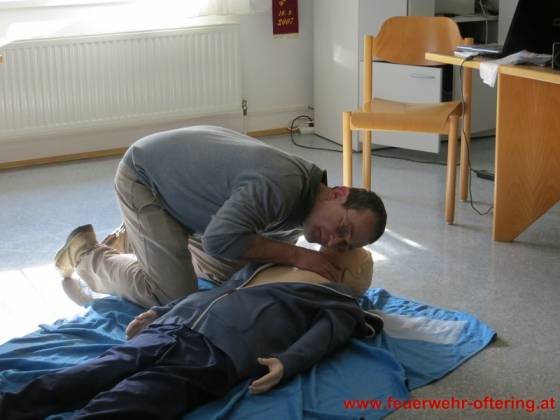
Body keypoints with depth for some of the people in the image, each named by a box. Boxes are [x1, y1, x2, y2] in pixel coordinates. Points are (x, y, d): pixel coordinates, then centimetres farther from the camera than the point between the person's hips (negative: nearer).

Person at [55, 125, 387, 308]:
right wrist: (296, 256, -33)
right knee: (176, 294, -11)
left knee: (229, 271, 12)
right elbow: (222, 238, -40)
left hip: (180, 178, 8)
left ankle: (139, 235, 28)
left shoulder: (304, 205, -7)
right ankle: (86, 255, 12)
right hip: (144, 177, -8)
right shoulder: (283, 185, -35)